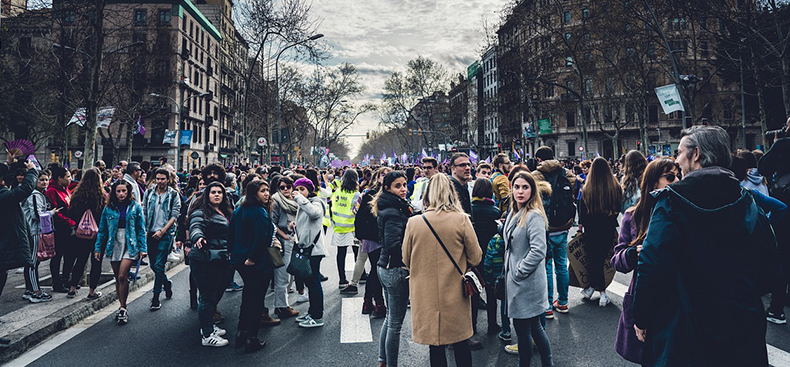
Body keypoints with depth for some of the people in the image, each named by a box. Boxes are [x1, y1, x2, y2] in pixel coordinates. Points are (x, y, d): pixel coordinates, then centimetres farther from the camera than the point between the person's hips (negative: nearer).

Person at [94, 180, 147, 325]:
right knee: (118, 278, 9)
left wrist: (143, 248, -2)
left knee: (122, 277, -13)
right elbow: (102, 230, 10)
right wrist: (98, 248, 7)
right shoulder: (108, 208, 5)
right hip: (114, 245, 3)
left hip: (130, 245, -3)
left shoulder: (135, 207, 1)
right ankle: (122, 308, 21)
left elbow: (141, 229, 3)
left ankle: (123, 308, -2)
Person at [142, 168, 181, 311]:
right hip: (150, 234, 4)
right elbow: (144, 212, 12)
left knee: (159, 265, -7)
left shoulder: (173, 195, -2)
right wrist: (144, 230, 0)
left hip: (166, 234, -4)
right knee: (153, 265, 12)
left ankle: (156, 298, 0)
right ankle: (166, 283, 38)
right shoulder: (149, 193, 9)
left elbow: (174, 216, -6)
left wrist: (162, 231, -14)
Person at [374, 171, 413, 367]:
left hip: (386, 268, 10)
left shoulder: (388, 209, 11)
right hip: (396, 270, -10)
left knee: (390, 317, 21)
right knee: (395, 323, 0)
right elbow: (394, 245, -26)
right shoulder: (393, 213, -19)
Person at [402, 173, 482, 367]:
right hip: (455, 295, 0)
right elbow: (475, 258, -4)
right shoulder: (461, 220, -11)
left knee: (435, 346, 13)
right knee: (461, 344, 15)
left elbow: (406, 261, 3)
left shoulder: (413, 223, -8)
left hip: (426, 296, 1)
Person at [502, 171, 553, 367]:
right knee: (534, 326, 19)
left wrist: (519, 272, -18)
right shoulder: (513, 213, 10)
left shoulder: (534, 216, -18)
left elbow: (538, 251, -26)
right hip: (515, 280, 9)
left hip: (527, 282, -9)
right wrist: (510, 271, 15)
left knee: (523, 328, 5)